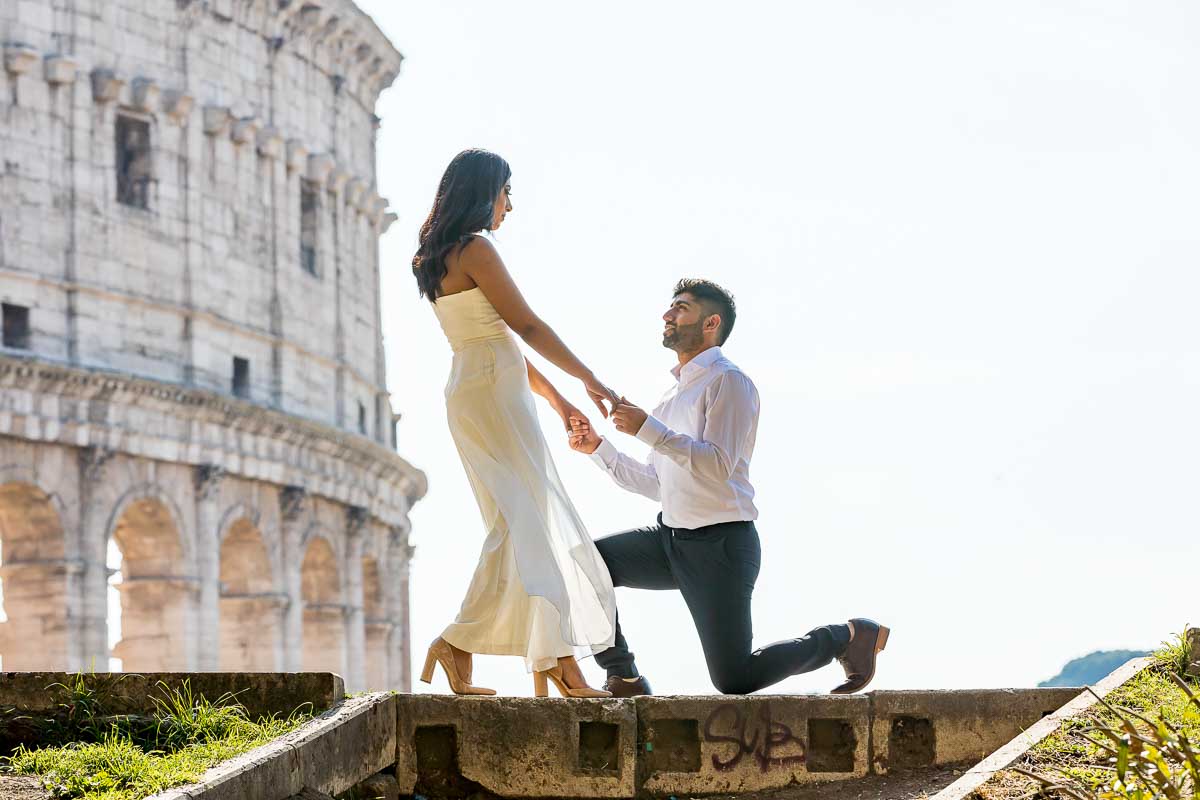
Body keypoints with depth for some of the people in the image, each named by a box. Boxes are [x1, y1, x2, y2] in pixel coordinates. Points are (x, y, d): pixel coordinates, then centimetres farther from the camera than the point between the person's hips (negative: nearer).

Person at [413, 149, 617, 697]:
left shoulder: (438, 260, 19)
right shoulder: (475, 250, -10)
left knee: (529, 526, 7)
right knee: (524, 523, -9)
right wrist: (590, 380, -2)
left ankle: (553, 661, 4)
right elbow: (527, 326, -10)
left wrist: (556, 399, 23)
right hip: (494, 391, -10)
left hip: (469, 392, 10)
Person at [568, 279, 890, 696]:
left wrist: (647, 428, -27)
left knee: (735, 681, -7)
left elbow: (718, 465, -23)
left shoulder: (727, 381, -9)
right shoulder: (675, 393, 17)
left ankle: (850, 636, 13)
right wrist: (598, 448, 14)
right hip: (671, 536, 8)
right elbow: (655, 485, 20)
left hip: (720, 542, -8)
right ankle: (623, 678, -2)